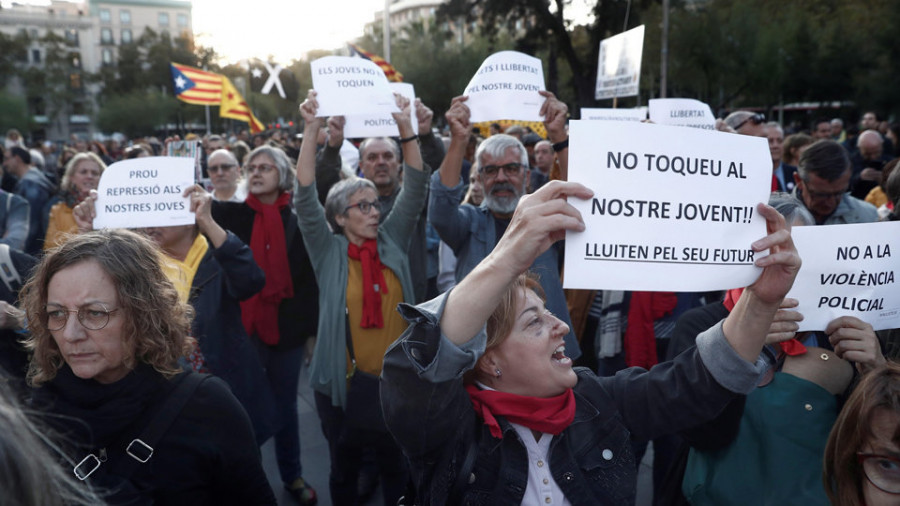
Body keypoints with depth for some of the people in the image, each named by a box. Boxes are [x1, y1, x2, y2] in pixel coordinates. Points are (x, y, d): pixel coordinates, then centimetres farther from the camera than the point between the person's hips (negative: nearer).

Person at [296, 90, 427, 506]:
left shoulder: (392, 242, 1)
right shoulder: (329, 251, -5)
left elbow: (415, 189, -4)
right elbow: (305, 196, -15)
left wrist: (406, 129, -14)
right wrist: (312, 131, -22)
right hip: (343, 380, -2)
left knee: (397, 466, 17)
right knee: (344, 468, 17)